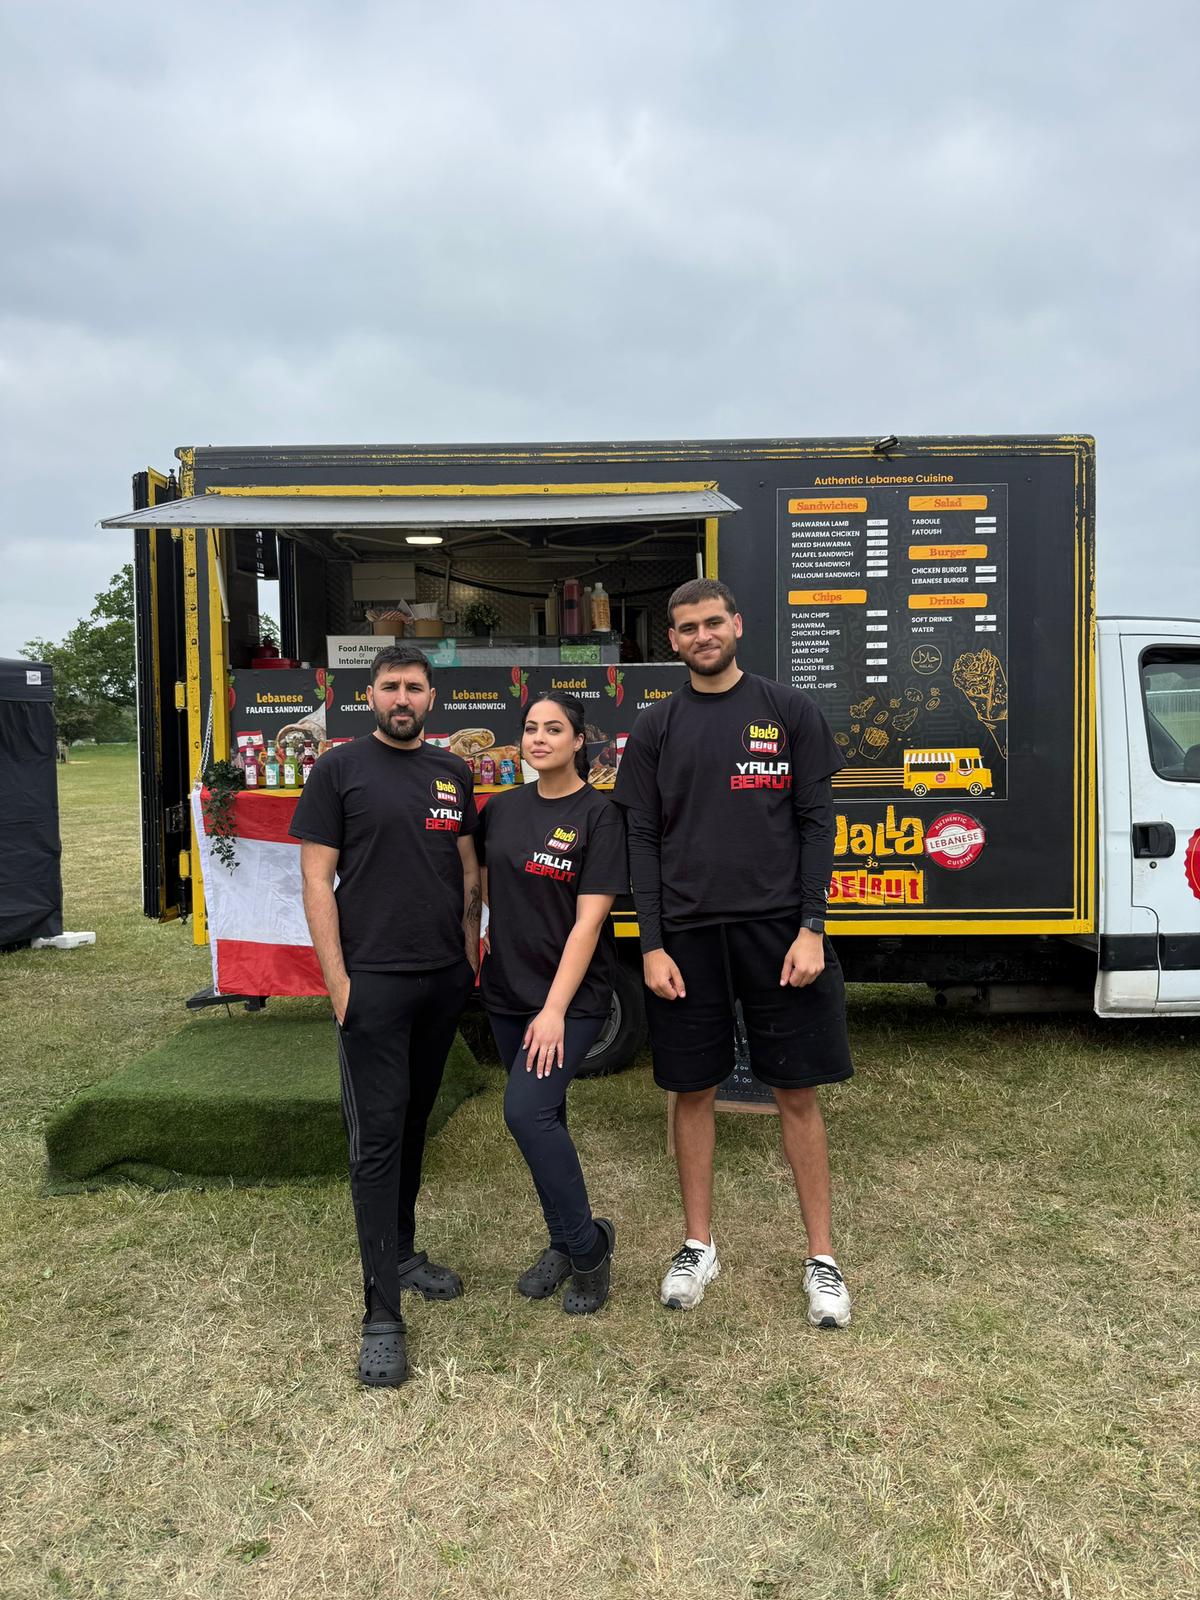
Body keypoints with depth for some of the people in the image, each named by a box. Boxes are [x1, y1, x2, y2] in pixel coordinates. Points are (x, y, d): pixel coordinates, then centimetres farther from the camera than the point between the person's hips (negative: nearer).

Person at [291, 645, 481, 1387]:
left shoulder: (453, 773, 10)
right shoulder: (340, 769, -3)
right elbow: (317, 878, -5)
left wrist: (471, 955, 8)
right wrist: (336, 978, -10)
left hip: (444, 978, 5)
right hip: (373, 981, -4)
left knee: (415, 1123, 16)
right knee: (377, 1138, -3)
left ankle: (403, 1251, 33)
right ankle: (382, 1314, 3)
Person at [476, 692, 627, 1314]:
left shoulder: (599, 815, -11)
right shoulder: (501, 808, 4)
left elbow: (588, 920, -16)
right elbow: (479, 881, 18)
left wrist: (556, 1010, -20)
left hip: (572, 995, -6)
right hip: (506, 989, 6)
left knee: (527, 1110, -18)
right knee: (542, 1115, 13)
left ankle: (588, 1243, 2)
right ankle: (564, 1244, 30)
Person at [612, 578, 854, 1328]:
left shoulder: (790, 711, 3)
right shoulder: (656, 728, 7)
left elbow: (816, 824, 0)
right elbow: (643, 842, 5)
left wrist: (812, 928, -9)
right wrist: (652, 946, -3)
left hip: (778, 928, -1)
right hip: (688, 935, 2)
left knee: (798, 1093, 5)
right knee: (693, 1091, 10)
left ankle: (822, 1257, 19)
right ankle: (699, 1246, 27)